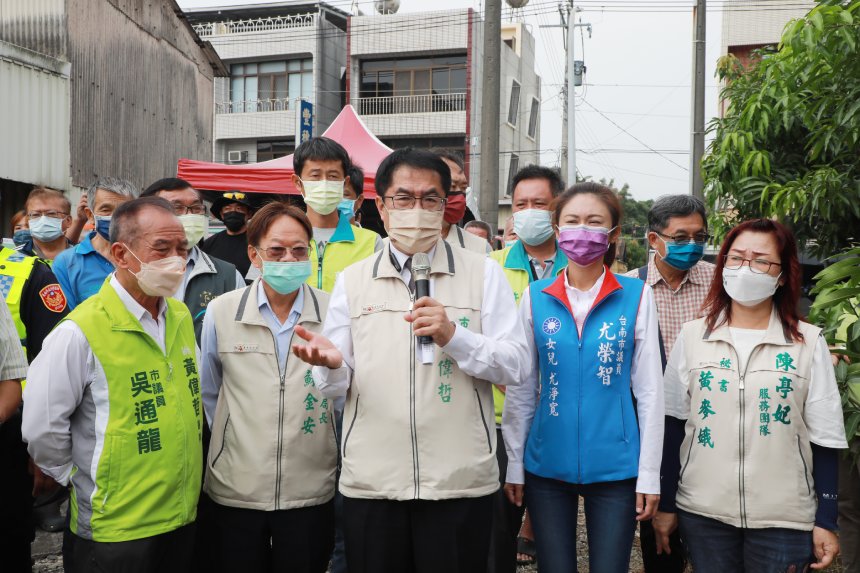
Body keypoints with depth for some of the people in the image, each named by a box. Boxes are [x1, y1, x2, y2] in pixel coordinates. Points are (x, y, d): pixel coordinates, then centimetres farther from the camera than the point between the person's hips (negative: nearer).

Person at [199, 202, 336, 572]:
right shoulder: (221, 312, -2)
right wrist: (238, 441, 12)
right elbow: (208, 393, 10)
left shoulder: (333, 313, -5)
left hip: (310, 492, 0)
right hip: (235, 491, 1)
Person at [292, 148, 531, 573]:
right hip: (370, 485, 2)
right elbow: (337, 384, 6)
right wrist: (330, 363, -17)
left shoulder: (484, 273, 3)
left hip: (461, 483, -1)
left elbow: (516, 366, -3)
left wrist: (453, 335, -18)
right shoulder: (351, 280, 7)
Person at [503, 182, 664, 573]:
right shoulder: (535, 297, 0)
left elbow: (649, 389, -2)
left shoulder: (636, 296, -3)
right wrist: (514, 463, 4)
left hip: (615, 467, -1)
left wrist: (649, 474, -2)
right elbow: (520, 389, 4)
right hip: (545, 466, 2)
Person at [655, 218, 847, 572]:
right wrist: (666, 504, 5)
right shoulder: (692, 336, 1)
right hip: (702, 513, 1)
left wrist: (826, 521, 0)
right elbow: (673, 425, 4)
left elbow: (824, 439, 0)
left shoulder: (809, 343, -2)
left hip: (783, 520, -1)